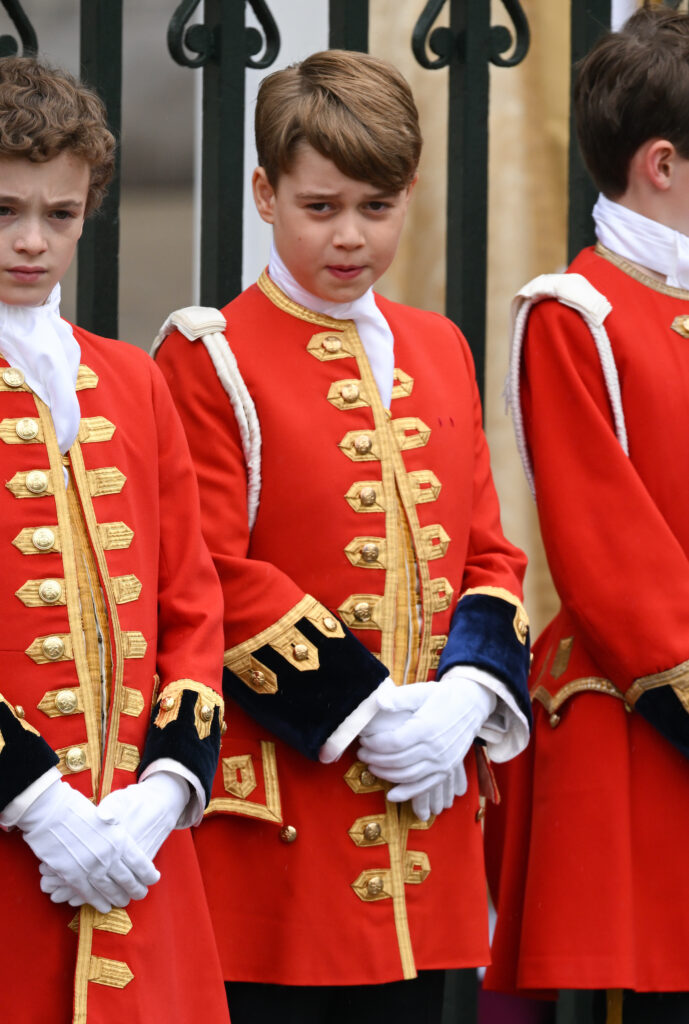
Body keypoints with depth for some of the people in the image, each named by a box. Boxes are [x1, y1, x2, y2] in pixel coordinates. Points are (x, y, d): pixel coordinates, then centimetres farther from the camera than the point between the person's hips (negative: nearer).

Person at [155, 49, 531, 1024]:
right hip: (277, 808, -5)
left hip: (428, 793, 6)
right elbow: (212, 577, -11)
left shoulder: (439, 350, 14)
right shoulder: (212, 358, -4)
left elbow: (489, 551, 14)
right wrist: (362, 712, -15)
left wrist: (463, 698, -5)